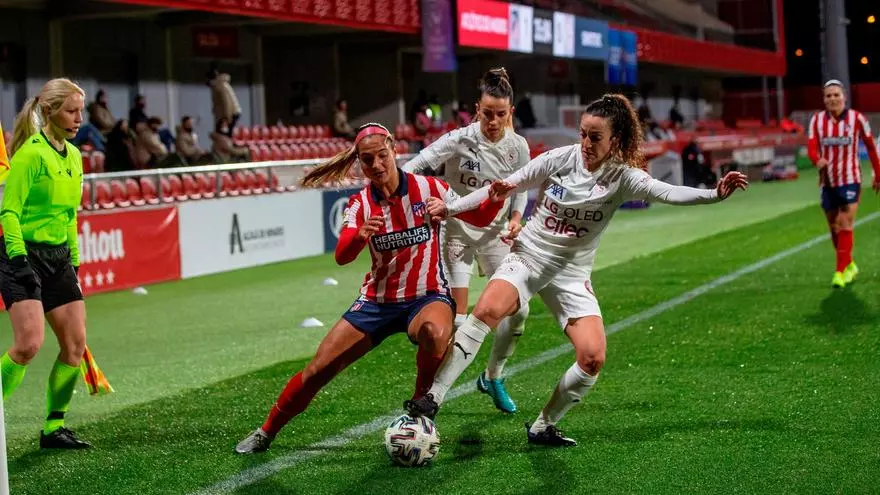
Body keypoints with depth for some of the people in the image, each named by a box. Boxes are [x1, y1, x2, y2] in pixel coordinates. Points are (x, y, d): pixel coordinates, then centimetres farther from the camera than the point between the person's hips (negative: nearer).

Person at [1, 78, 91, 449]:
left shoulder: (73, 158, 12)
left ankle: (54, 428, 12)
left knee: (75, 344, 1)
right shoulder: (31, 153, -12)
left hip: (58, 258, 8)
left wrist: (73, 262, 20)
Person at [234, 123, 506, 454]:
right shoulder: (359, 203, -5)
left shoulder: (427, 188, -9)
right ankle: (265, 433, 18)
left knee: (435, 332, -40)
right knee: (318, 370, -3)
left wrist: (496, 199, -20)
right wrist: (360, 235, -43)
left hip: (427, 297, -2)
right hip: (377, 300, 2)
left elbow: (478, 218, 2)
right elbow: (341, 256, -21)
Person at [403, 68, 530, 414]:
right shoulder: (459, 140, -19)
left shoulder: (517, 146, -6)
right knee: (455, 317, -10)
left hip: (495, 232, 4)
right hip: (456, 229, -4)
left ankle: (492, 378, 24)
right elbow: (415, 167, -24)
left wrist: (515, 219, -10)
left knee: (518, 309, 2)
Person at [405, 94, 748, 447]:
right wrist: (450, 208, 2)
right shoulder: (559, 159, -9)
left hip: (571, 275, 1)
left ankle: (543, 427, 7)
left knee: (593, 358, -14)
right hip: (527, 257, -1)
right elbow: (503, 188, 2)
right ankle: (433, 398, -24)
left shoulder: (623, 177, -11)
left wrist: (715, 194, -47)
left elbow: (668, 193, -29)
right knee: (487, 311, -30)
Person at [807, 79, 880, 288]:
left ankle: (840, 272, -12)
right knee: (834, 229, 11)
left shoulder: (857, 118, -7)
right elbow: (812, 147, -7)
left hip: (850, 180, -4)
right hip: (827, 183, 4)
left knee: (845, 226, -12)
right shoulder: (817, 120, 1)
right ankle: (850, 266, 29)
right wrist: (817, 160, -30)